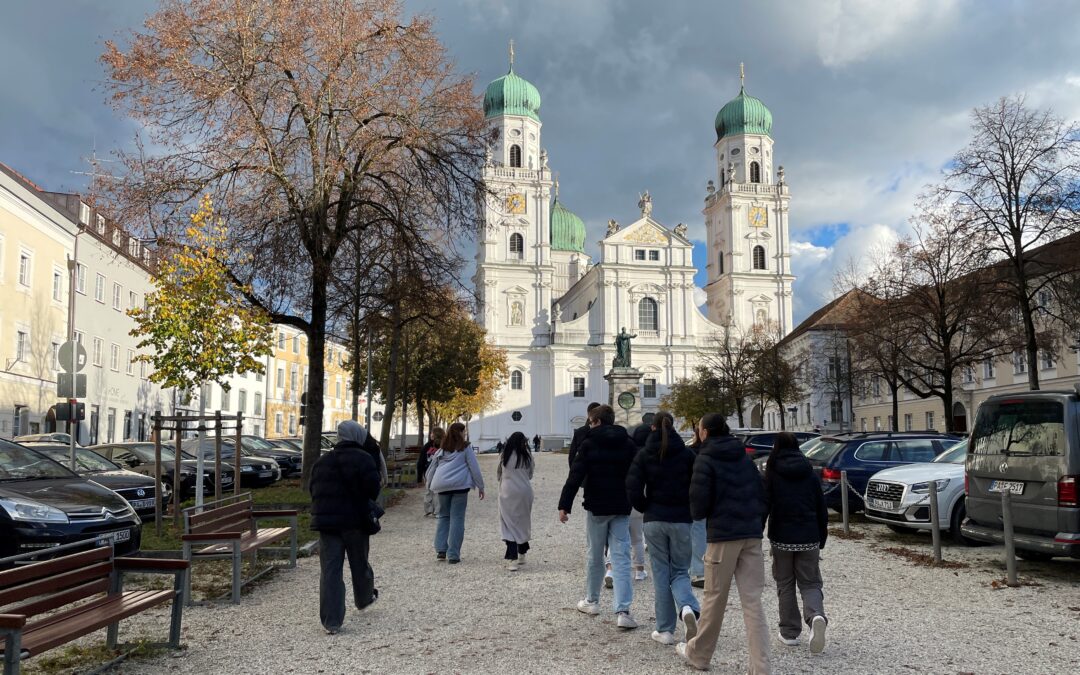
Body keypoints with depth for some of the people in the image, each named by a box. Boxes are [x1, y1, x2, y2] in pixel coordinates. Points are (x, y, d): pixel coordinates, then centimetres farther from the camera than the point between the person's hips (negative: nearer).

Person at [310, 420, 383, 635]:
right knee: (359, 563, 19)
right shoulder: (363, 459, -7)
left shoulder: (322, 461, 10)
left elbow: (314, 490, 13)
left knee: (329, 569, -1)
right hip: (355, 520, -3)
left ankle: (331, 621, -5)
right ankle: (364, 598, 42)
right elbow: (373, 487, -16)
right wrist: (369, 504, 4)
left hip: (325, 520, 3)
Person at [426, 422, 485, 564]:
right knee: (457, 518, -1)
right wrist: (480, 487, 7)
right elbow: (474, 468, 2)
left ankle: (440, 550, 7)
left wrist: (431, 485, 32)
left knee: (443, 516, 16)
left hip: (442, 486, 4)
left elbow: (431, 469, 21)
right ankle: (453, 555, -3)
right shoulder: (465, 448, 4)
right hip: (460, 485, -4)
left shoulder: (442, 450, 18)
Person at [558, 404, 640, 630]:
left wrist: (564, 505, -10)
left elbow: (575, 477, -12)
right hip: (622, 509, 2)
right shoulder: (628, 444, 5)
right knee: (621, 559, -1)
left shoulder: (589, 444, -6)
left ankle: (592, 601, 29)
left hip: (596, 507, -2)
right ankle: (623, 611, -10)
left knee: (594, 555, 14)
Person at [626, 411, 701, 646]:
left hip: (654, 521, 0)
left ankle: (665, 629, 10)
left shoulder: (644, 454, -2)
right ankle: (688, 608, -17)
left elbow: (633, 488, -9)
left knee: (661, 573, 9)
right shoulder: (686, 454, -2)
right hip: (681, 520, 0)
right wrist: (690, 510, 12)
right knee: (680, 571, 12)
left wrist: (645, 508, 7)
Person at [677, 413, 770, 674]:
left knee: (715, 599, 8)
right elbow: (762, 496, 13)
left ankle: (698, 654, 24)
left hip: (723, 536, -5)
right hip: (752, 536, 5)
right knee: (752, 602, 4)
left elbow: (699, 504, -11)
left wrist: (698, 513, 10)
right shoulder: (745, 458, 13)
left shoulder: (705, 460, -5)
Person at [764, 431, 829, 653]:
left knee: (785, 585, 11)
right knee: (810, 583, 9)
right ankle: (816, 616, -19)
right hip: (809, 539, 2)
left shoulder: (772, 474, -3)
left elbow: (764, 506, -8)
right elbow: (822, 510, 9)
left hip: (781, 538, -2)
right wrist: (821, 541, 17)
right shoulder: (810, 474, 7)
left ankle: (790, 632, 13)